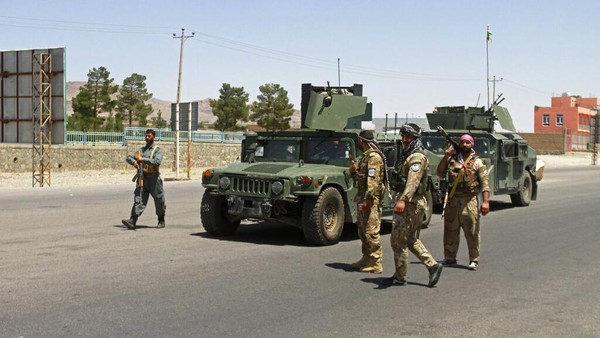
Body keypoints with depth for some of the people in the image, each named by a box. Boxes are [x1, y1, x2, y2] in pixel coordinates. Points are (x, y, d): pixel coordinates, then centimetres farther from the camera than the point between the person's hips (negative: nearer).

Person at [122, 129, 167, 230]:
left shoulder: (157, 150, 0)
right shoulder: (141, 149, 16)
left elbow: (157, 161, -17)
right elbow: (128, 157, 13)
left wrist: (143, 159, -20)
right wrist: (134, 161, -9)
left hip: (153, 178, -4)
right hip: (142, 178, 4)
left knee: (159, 200, 7)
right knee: (138, 199, -8)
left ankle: (161, 221, 24)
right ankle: (132, 221, -18)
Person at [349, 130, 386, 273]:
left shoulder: (374, 157, -14)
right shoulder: (365, 156, 19)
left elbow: (373, 180, -23)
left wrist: (367, 199, -26)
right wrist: (354, 171, 7)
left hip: (371, 199, -11)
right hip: (363, 198, 11)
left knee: (371, 232, -9)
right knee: (362, 231, 16)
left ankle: (375, 264, -6)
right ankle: (366, 259, 25)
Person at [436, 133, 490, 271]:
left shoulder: (477, 162, 2)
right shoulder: (451, 159, 12)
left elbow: (484, 183, -4)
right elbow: (440, 173, 6)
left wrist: (486, 201, -14)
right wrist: (445, 157, -4)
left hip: (469, 201, -3)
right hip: (453, 200, 3)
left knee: (472, 232, -2)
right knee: (450, 231, 9)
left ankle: (474, 260, 7)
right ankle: (450, 258, 21)